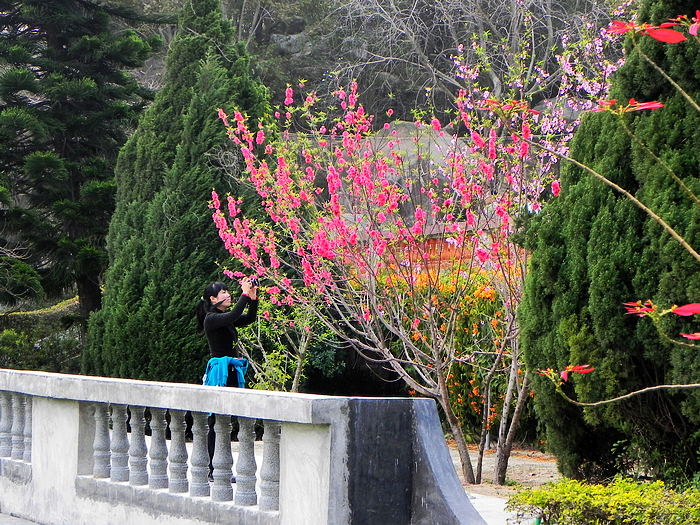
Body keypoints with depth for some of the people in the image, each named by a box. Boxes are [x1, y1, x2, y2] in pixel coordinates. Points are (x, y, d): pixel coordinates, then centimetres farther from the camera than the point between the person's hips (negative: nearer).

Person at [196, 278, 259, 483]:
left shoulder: (225, 318, 16)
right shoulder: (211, 319, -9)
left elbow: (249, 318, 13)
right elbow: (233, 315, -25)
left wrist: (253, 297, -1)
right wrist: (245, 294, -19)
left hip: (231, 372, 9)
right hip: (220, 371, -9)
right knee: (217, 422, -7)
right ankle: (213, 470, -4)